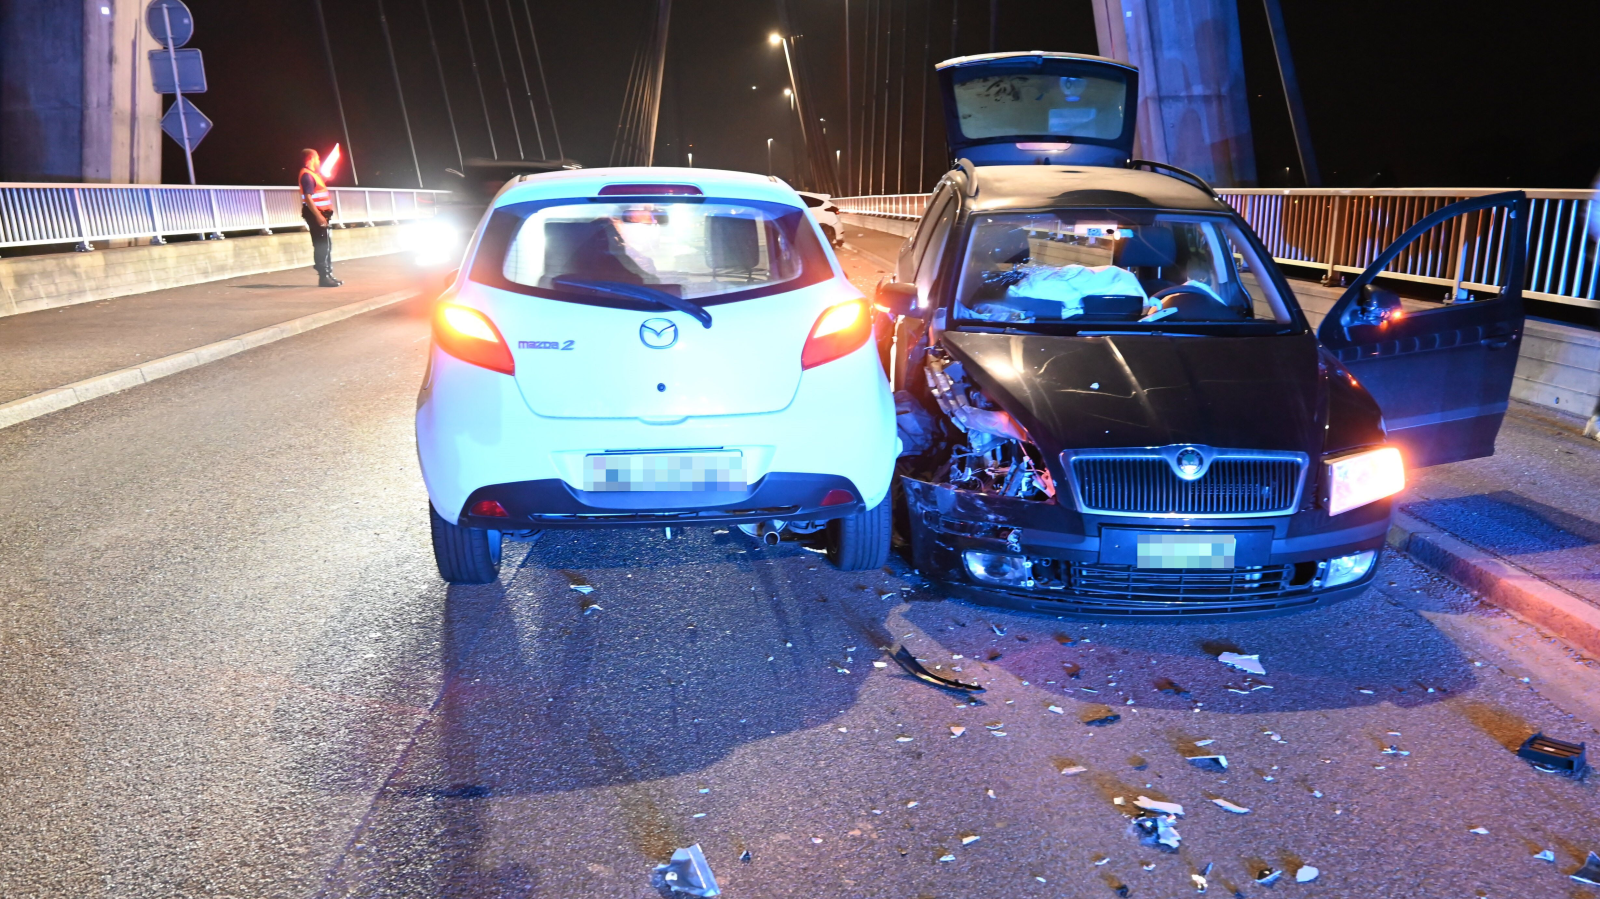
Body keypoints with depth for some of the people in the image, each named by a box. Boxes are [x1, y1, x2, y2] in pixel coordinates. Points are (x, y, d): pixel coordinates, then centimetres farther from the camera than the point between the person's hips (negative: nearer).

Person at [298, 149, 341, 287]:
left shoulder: (313, 174, 17)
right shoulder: (306, 175, -13)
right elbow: (308, 198, -22)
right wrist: (318, 216, -26)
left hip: (321, 213, 10)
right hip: (315, 214, -10)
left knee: (326, 245, 12)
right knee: (321, 246, -9)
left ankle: (329, 275, 17)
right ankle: (323, 277, -9)